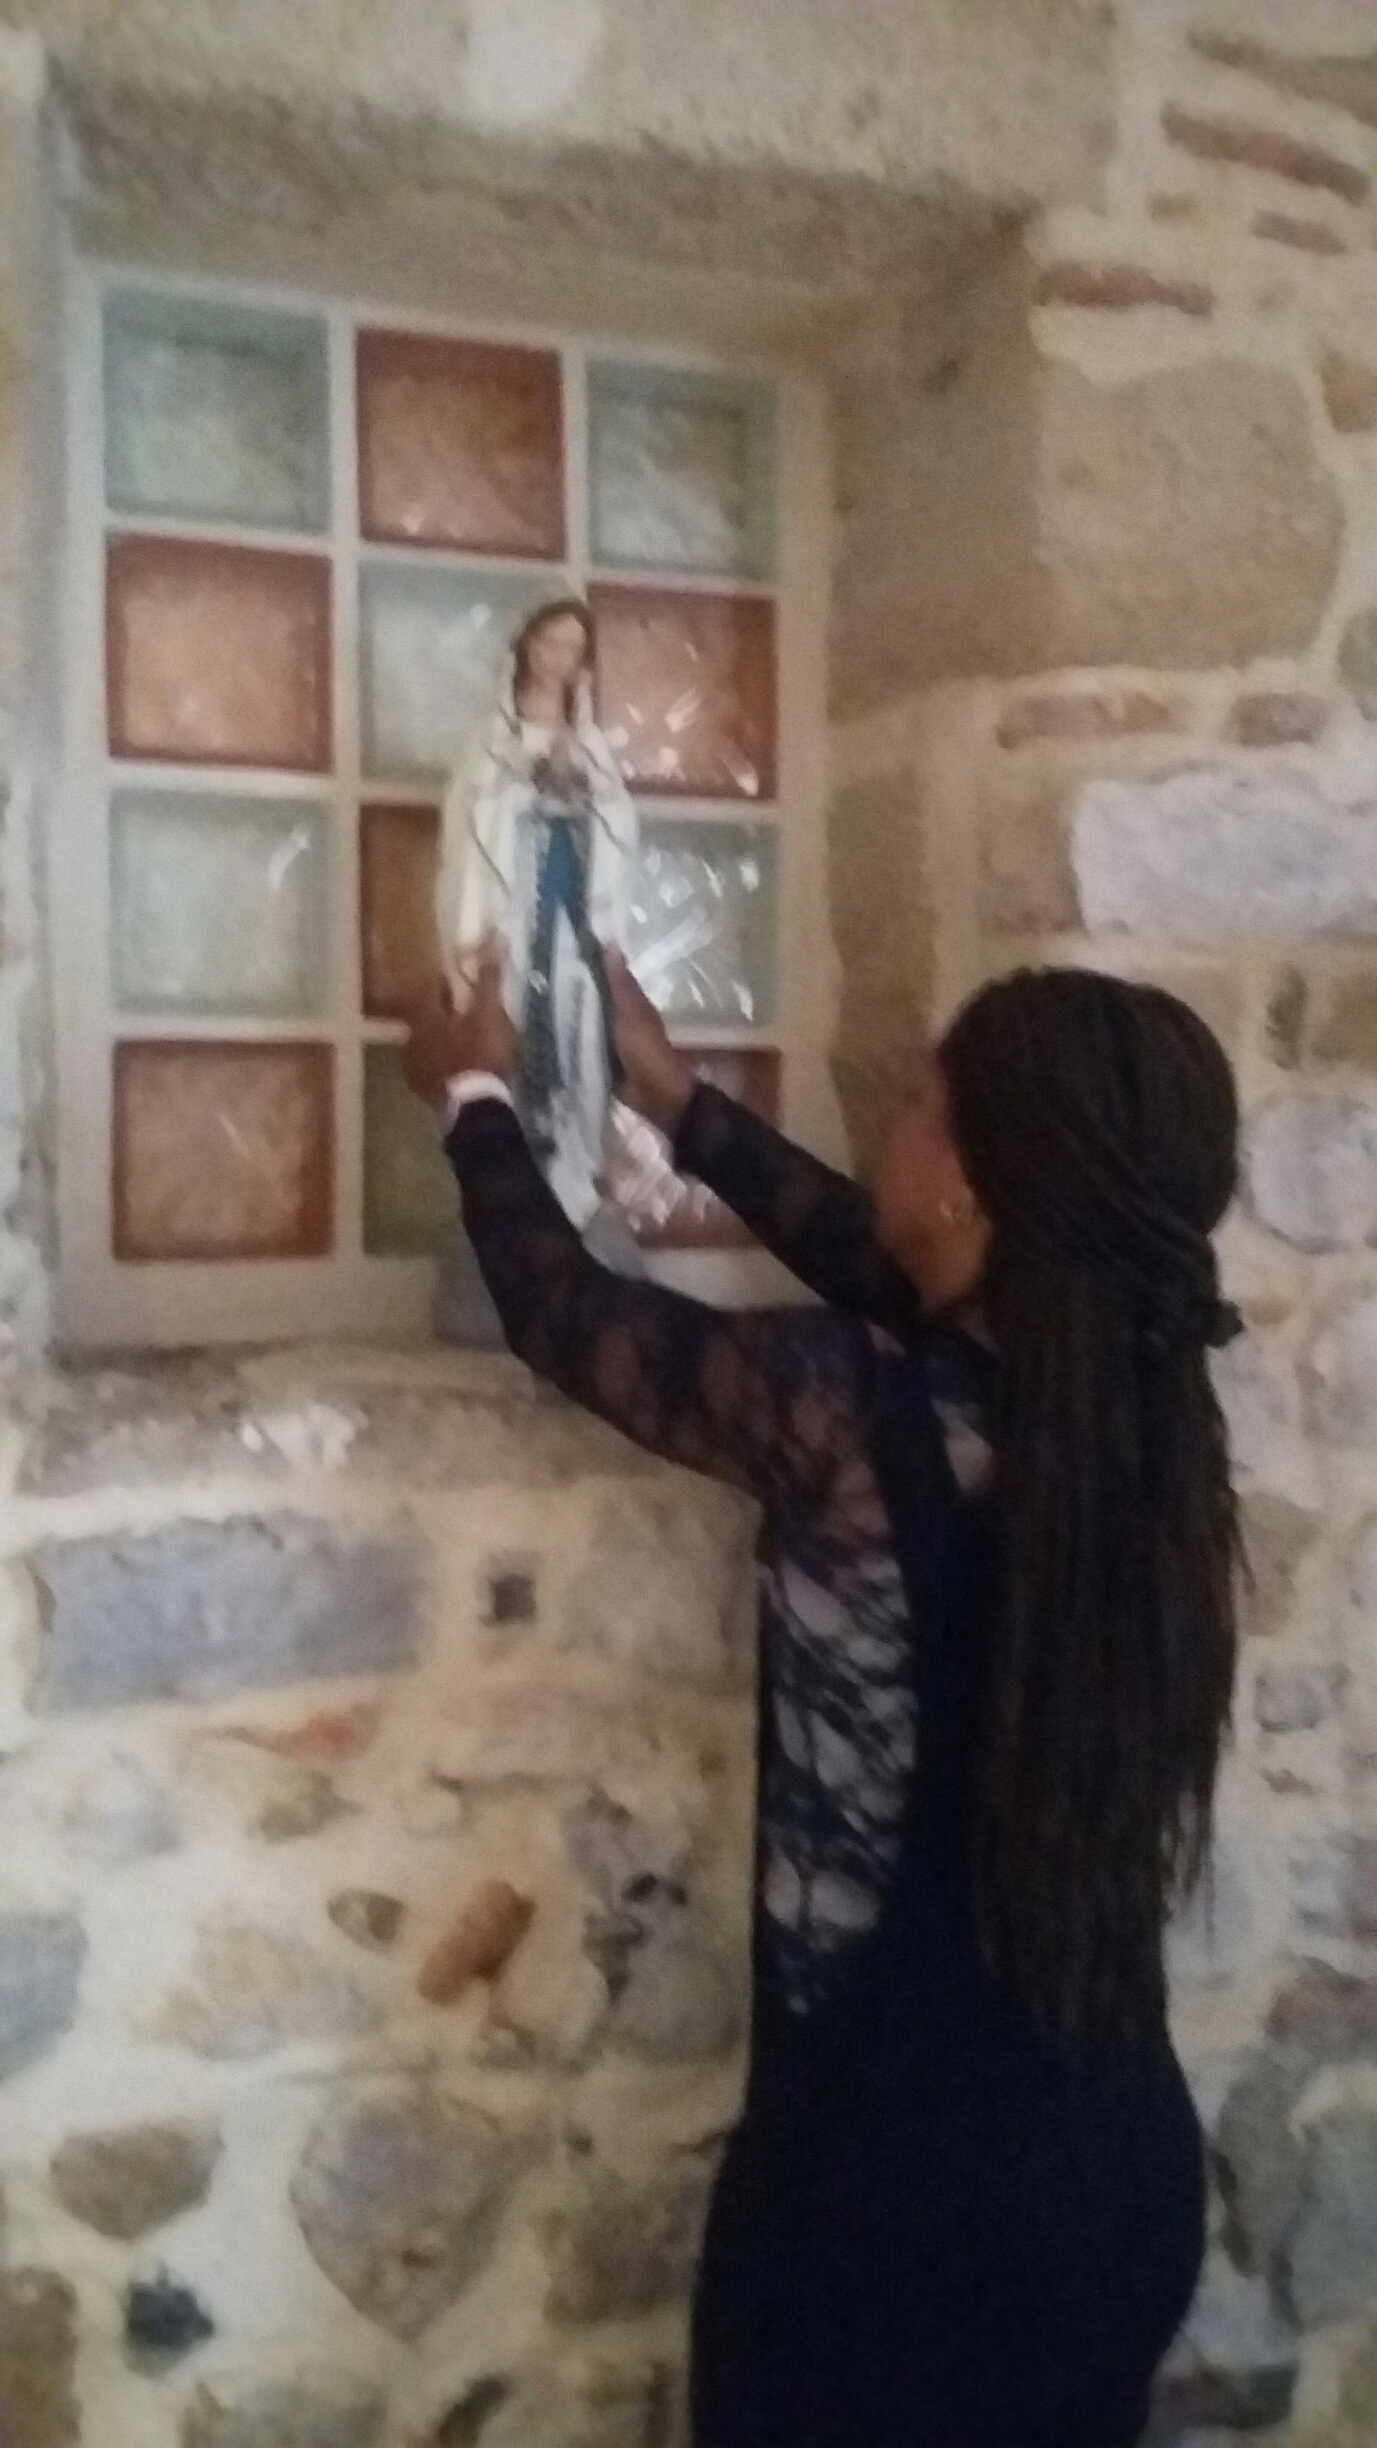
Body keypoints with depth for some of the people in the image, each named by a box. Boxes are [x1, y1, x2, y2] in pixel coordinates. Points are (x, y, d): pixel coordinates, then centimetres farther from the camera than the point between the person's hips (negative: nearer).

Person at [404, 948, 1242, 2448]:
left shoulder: (847, 1416, -24)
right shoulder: (1137, 1395, -6)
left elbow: (566, 1313, -8)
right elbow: (893, 1274, 11)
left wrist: (475, 1095, 10)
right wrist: (678, 1102, 19)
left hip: (890, 2175, -6)